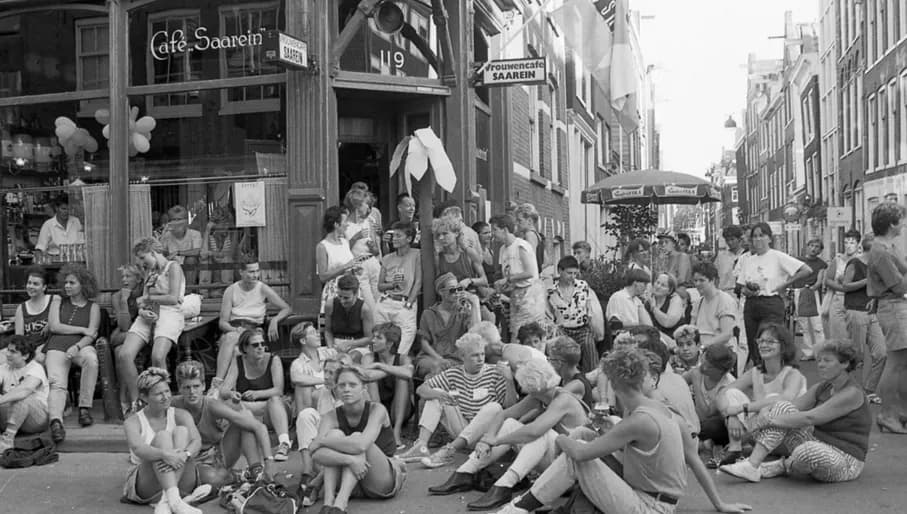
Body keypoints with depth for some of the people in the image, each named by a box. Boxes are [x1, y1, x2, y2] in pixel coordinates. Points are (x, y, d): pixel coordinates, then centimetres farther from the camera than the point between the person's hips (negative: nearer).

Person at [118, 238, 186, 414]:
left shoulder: (173, 267, 3)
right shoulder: (149, 271, 26)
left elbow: (173, 298, -9)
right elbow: (142, 300, 19)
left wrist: (148, 298, 1)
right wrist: (142, 310, -4)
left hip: (170, 314, -7)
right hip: (149, 316, 7)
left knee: (157, 356, -31)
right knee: (123, 355, -17)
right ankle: (134, 403, -10)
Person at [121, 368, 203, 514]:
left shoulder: (180, 415, 3)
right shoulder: (133, 422, -3)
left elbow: (197, 441, -14)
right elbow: (138, 448, -24)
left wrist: (185, 454, -39)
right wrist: (165, 455, -44)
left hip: (181, 483, 2)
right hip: (144, 485, -2)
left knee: (182, 431, -21)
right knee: (162, 436, -25)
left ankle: (165, 501, -37)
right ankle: (173, 500, -47)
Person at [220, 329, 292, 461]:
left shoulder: (273, 360, -4)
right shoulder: (238, 362, 2)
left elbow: (278, 390, -16)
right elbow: (223, 391, -7)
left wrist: (256, 394, -35)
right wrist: (231, 394, -33)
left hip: (273, 411, -2)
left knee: (275, 399, -34)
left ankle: (284, 443, -49)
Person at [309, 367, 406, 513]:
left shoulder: (377, 410, -16)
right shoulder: (332, 417, -8)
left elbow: (361, 445, -36)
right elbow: (317, 454, -26)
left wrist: (322, 440, -26)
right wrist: (349, 459, -41)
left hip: (386, 480, -3)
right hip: (353, 486, 3)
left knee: (356, 438, -28)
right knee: (335, 434, -22)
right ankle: (328, 502, -36)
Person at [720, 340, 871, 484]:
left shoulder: (852, 393, -17)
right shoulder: (822, 388, 9)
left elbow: (809, 418, -25)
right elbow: (794, 406, 1)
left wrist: (770, 420, -22)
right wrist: (763, 419, -17)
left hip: (845, 462, -8)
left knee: (808, 451, -41)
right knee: (782, 407, -8)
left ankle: (782, 465, -3)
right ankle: (752, 465, -18)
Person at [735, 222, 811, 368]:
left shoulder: (778, 257, -3)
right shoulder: (746, 259, 11)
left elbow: (807, 270, -8)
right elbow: (741, 287, 16)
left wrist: (785, 285, -6)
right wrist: (746, 290, -7)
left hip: (772, 305, -5)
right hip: (750, 305, 5)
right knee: (753, 348, 5)